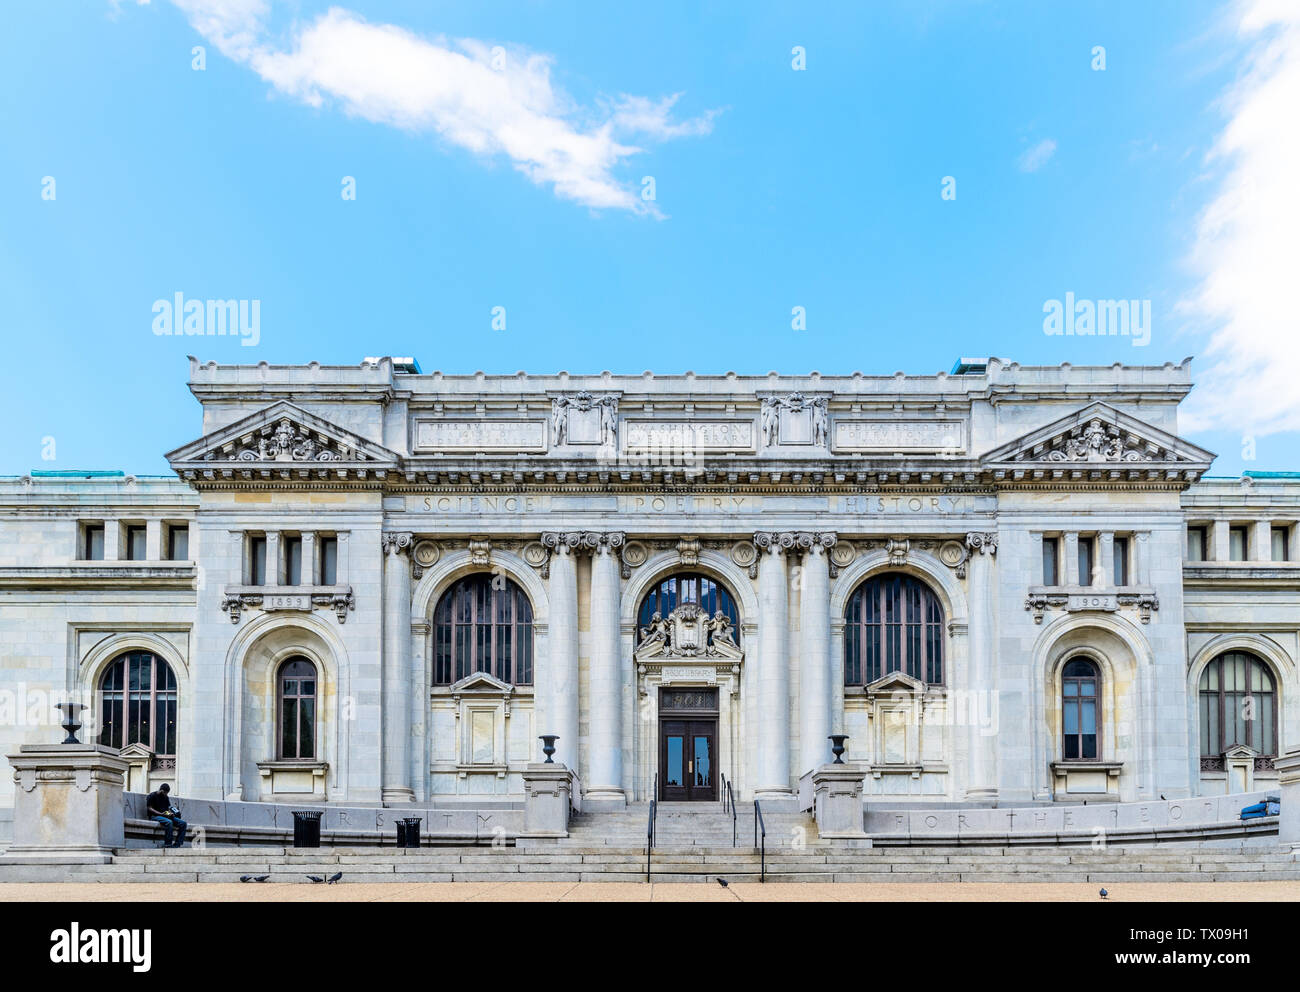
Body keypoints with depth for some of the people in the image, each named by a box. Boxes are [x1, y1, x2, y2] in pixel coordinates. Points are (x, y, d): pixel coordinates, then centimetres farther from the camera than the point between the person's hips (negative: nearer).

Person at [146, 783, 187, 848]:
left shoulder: (166, 797, 21)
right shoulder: (152, 795, 0)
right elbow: (150, 808, -8)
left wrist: (171, 813, -4)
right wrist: (161, 814, -19)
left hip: (166, 816, 7)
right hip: (155, 816, -7)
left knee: (183, 823, -14)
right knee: (169, 822, -39)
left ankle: (177, 845, -20)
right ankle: (168, 844, -34)